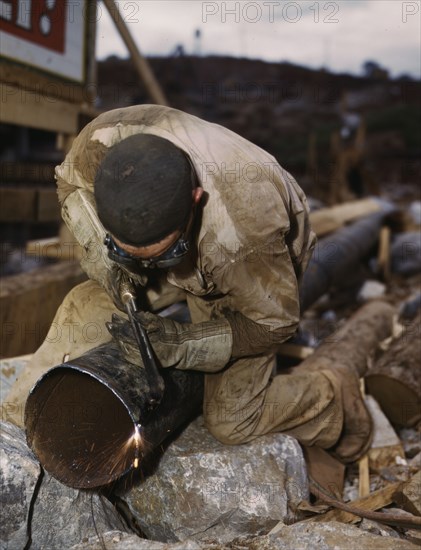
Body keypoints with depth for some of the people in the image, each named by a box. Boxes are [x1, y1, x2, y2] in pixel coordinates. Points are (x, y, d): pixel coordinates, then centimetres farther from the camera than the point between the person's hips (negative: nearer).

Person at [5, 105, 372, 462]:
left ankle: (334, 399, 22)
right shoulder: (103, 139, -36)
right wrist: (104, 256, -25)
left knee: (231, 421, -5)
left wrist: (182, 344, -34)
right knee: (86, 307, -6)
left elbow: (273, 323, -24)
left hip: (252, 269, -4)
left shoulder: (245, 226, -45)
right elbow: (71, 184, -8)